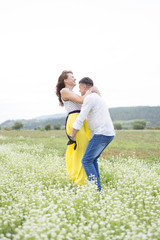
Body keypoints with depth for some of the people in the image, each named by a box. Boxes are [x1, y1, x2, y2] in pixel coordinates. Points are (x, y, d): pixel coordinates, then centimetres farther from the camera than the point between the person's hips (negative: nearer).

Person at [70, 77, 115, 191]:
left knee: (86, 161, -6)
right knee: (92, 159, 20)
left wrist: (72, 136, -3)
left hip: (101, 134, -10)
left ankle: (96, 188, -9)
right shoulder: (98, 98, 22)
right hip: (109, 133, 10)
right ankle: (97, 185, 18)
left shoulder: (89, 97, -10)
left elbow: (80, 119, -13)